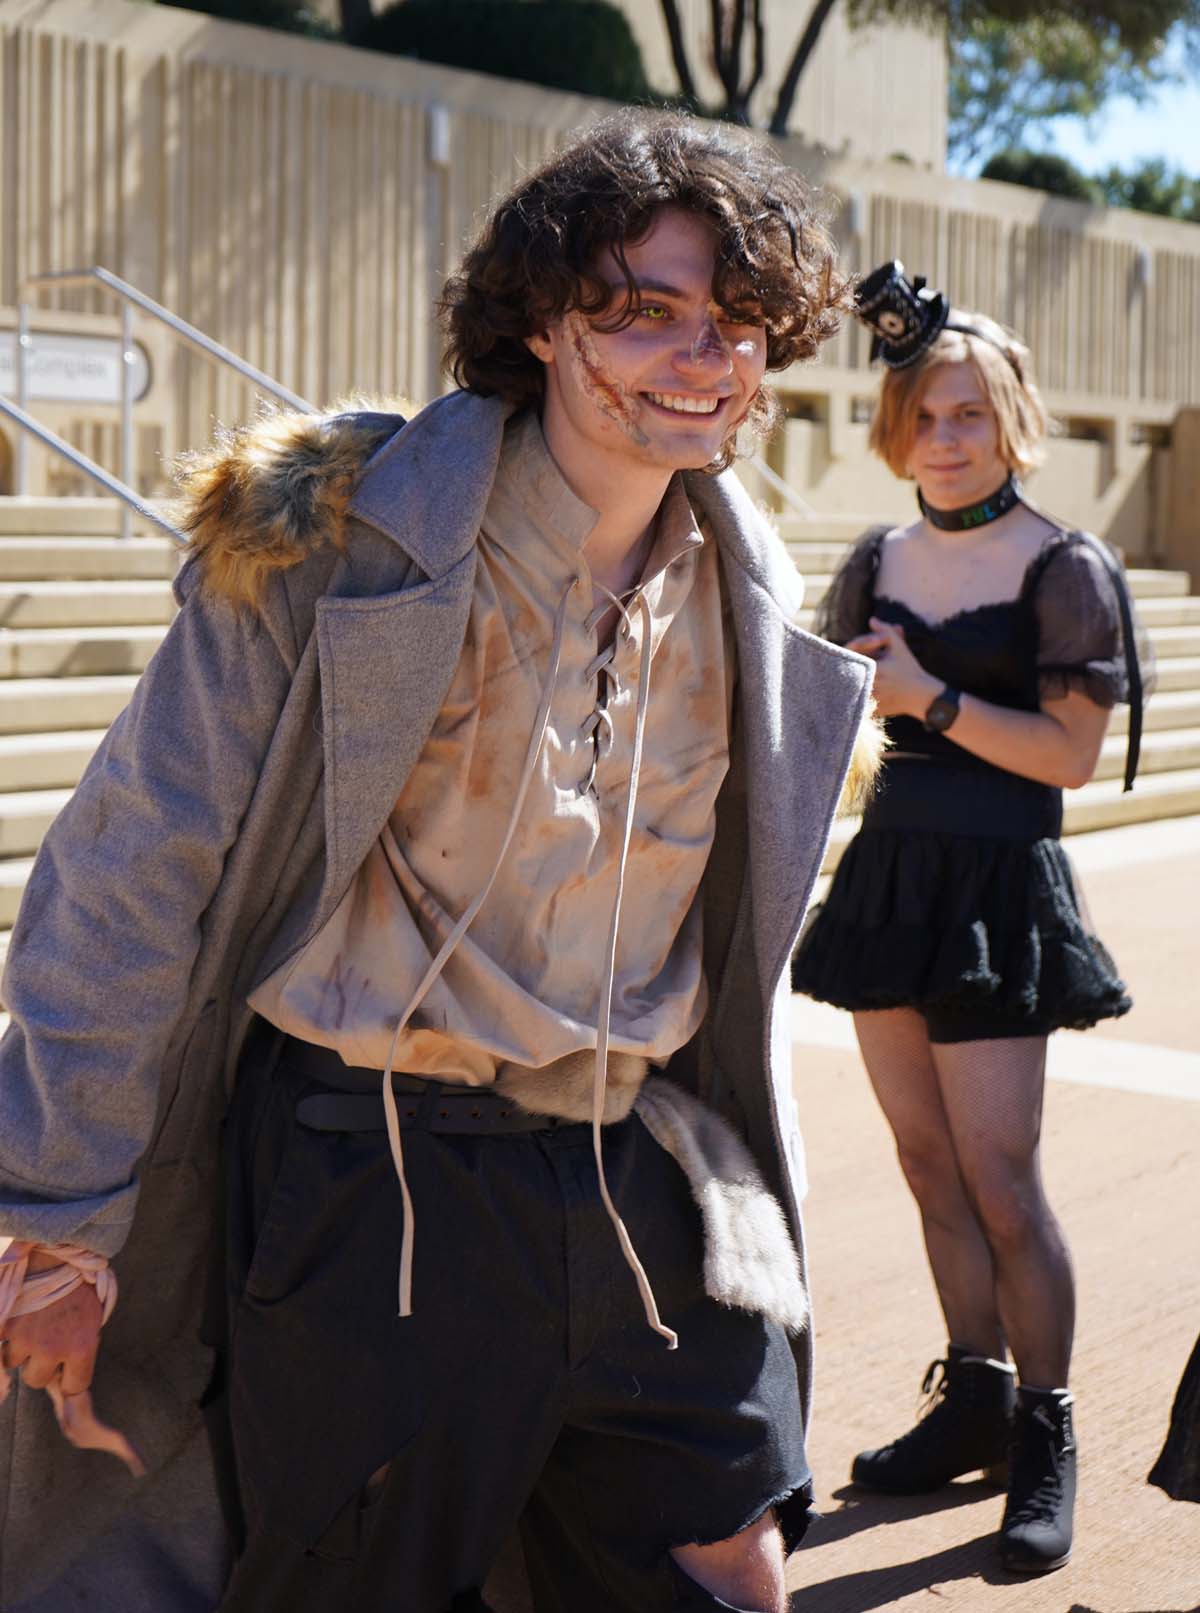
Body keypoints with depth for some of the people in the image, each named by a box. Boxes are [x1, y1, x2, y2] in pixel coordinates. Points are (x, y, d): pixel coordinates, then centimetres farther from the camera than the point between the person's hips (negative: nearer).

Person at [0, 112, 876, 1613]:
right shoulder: (334, 537, -13)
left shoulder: (747, 600, 5)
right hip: (369, 1182, -5)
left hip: (642, 1179, 5)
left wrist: (754, 1193, 20)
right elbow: (130, 871, -11)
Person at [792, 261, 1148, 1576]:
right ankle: (973, 1402, 23)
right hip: (891, 867, 6)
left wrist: (929, 696, -17)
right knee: (928, 1165, 10)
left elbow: (1069, 753, -12)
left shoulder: (1063, 567, -6)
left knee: (999, 1179, -7)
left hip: (998, 885, -6)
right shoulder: (880, 561, 10)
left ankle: (1044, 1441, 6)